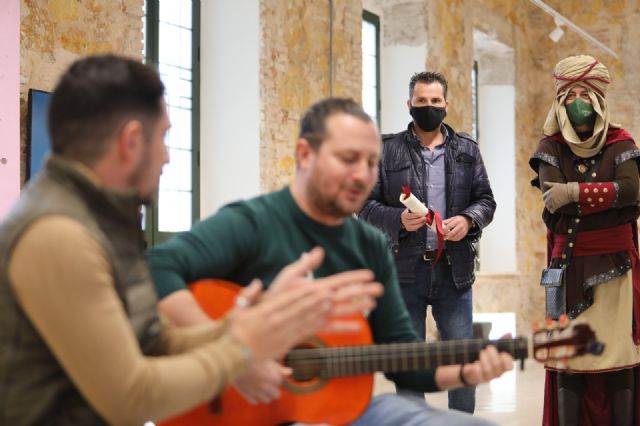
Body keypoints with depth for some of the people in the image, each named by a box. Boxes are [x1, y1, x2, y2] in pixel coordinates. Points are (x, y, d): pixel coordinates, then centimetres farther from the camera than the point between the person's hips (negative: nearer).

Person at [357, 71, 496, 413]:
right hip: (406, 270, -2)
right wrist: (399, 219, -18)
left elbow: (485, 200, 10)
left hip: (454, 269, 2)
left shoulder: (466, 150, 10)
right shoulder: (388, 150, 3)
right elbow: (366, 206, 0)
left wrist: (468, 220, -11)